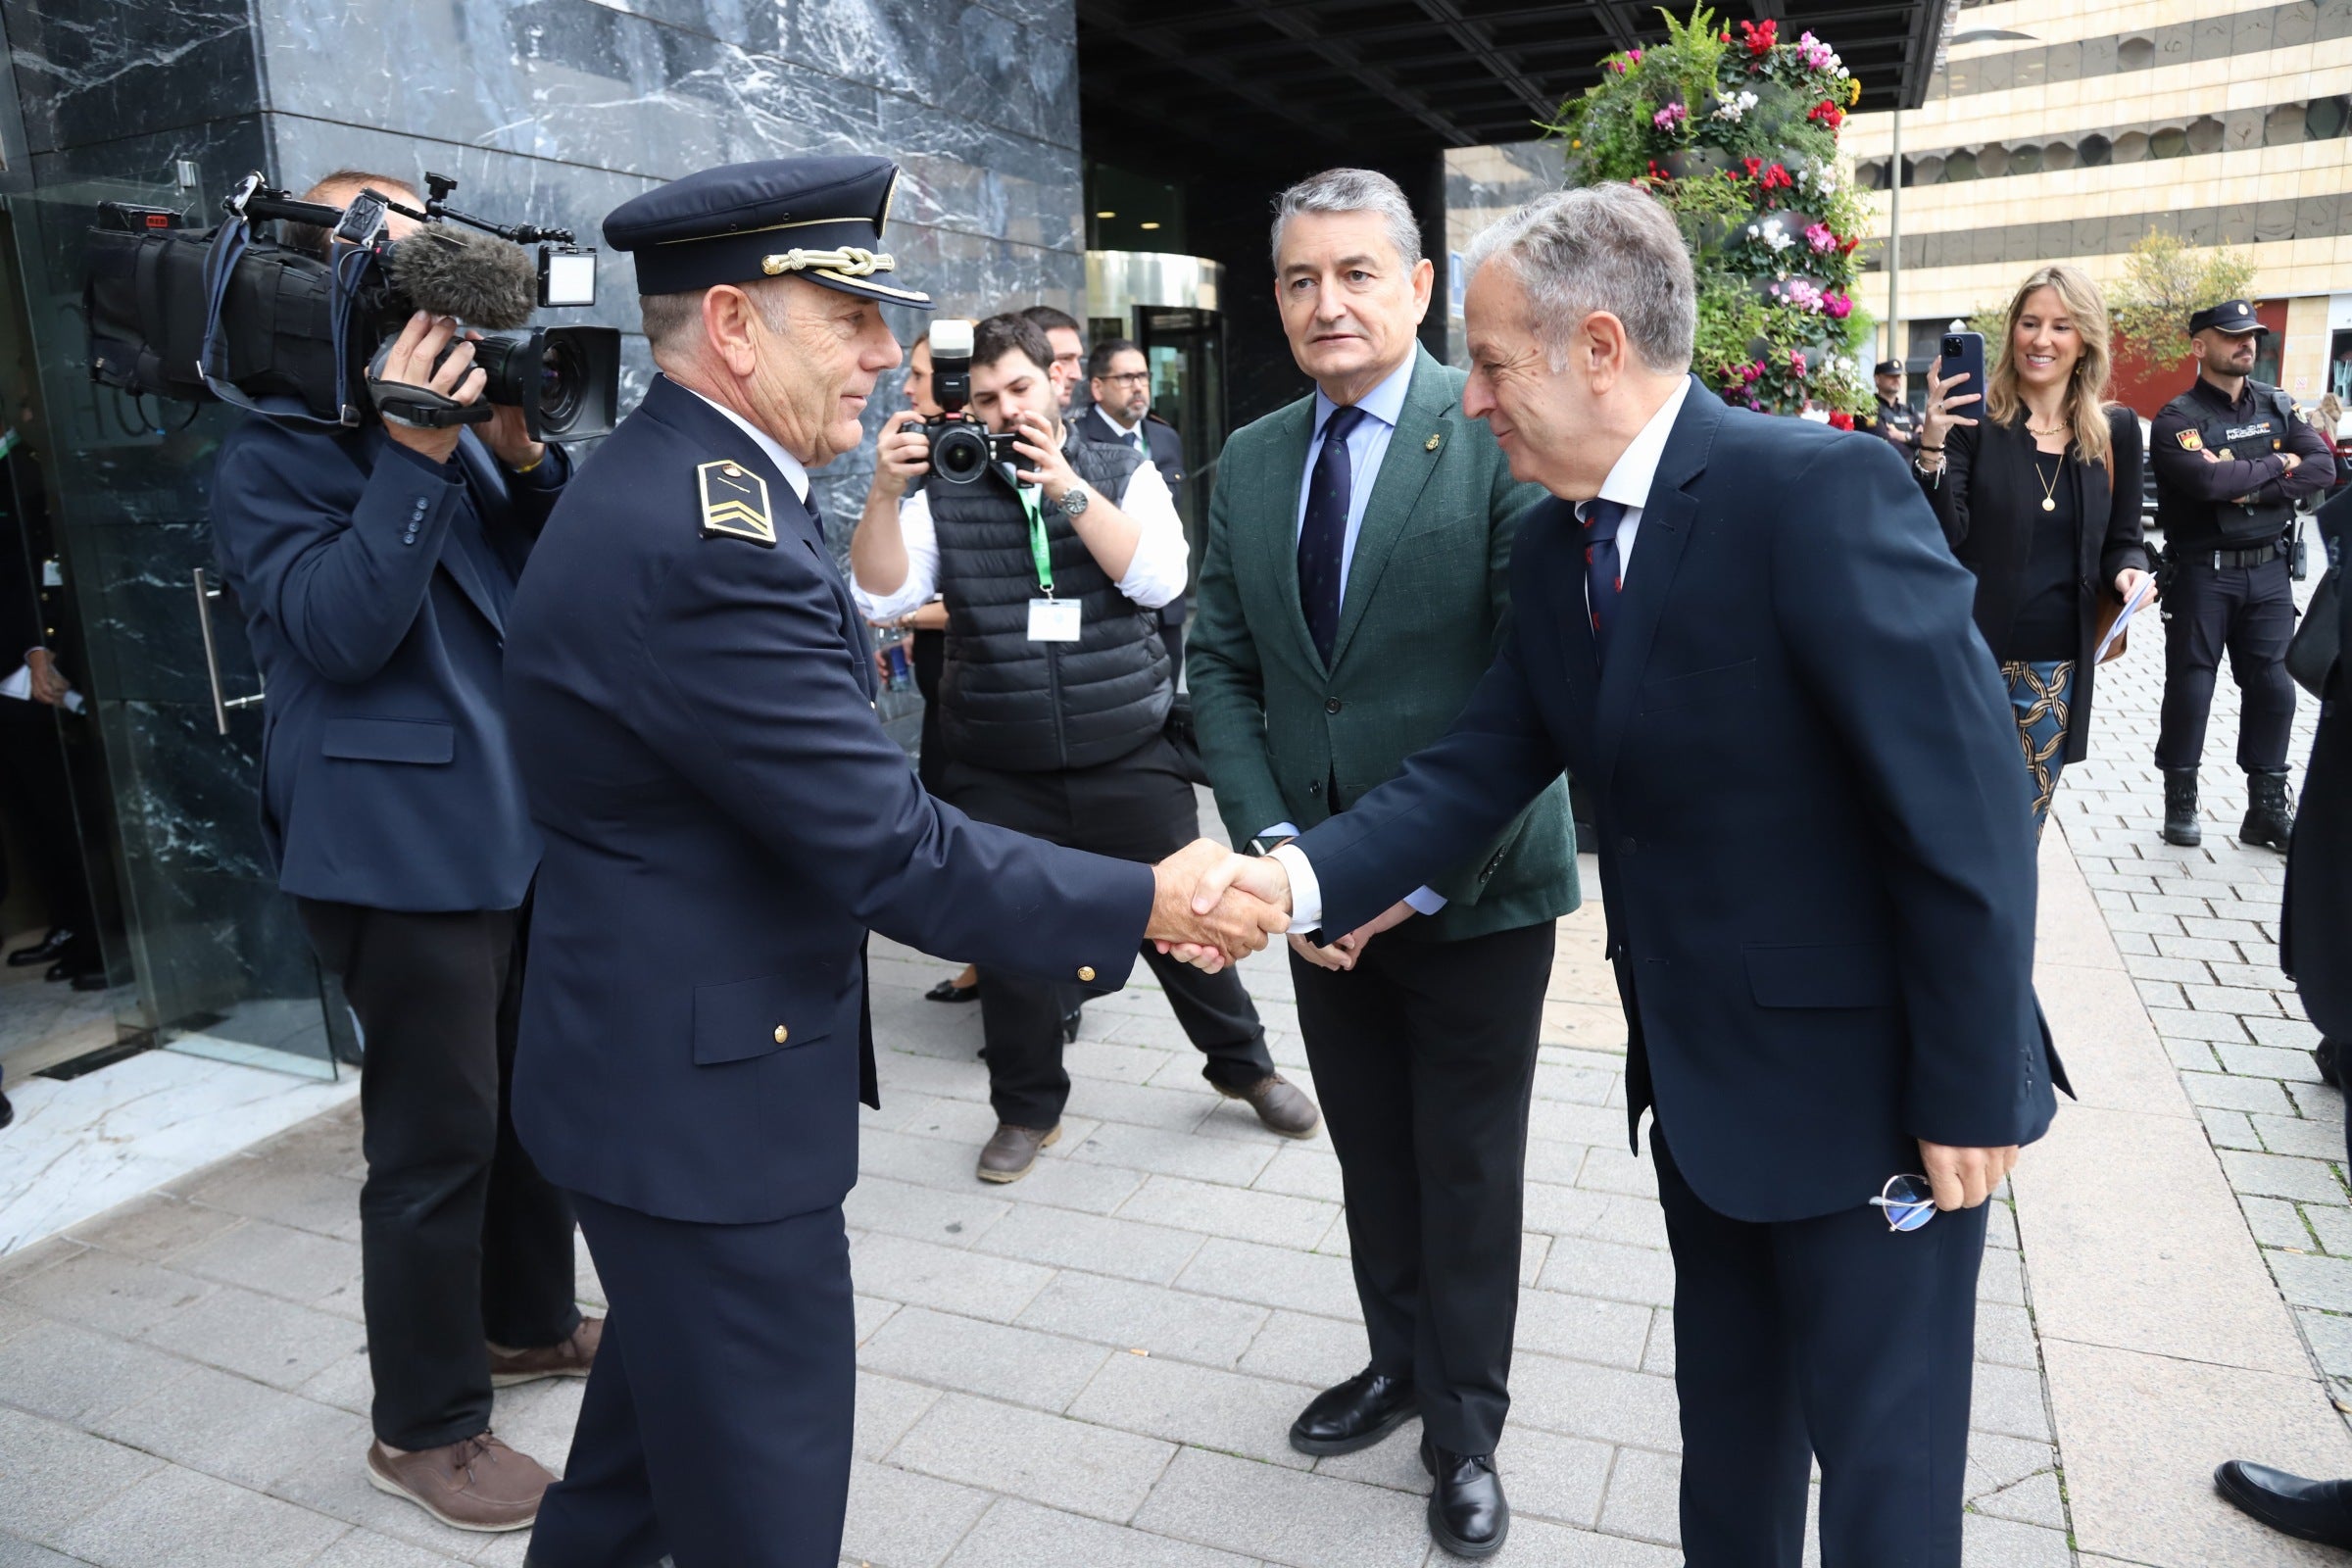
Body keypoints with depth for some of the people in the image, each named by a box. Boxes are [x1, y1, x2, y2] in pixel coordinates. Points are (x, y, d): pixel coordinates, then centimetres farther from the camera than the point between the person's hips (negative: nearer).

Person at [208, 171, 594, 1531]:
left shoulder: (455, 417, 15)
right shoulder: (273, 458, -5)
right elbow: (337, 631, -18)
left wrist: (523, 455, -9)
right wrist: (410, 453, -21)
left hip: (529, 823, 8)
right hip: (405, 845, -7)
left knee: (536, 1099, 19)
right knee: (438, 1140, 1)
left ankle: (528, 1319, 40)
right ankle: (425, 1423, 20)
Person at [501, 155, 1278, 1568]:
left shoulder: (674, 483, 6)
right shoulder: (706, 539, -27)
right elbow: (888, 845, -26)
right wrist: (1144, 905, -17)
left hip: (661, 1056, 10)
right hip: (705, 1090, -10)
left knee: (672, 1382, 30)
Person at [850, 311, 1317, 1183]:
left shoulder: (1123, 474, 4)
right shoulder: (947, 496, 4)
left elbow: (1159, 579, -11)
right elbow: (880, 598, -5)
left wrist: (1067, 489, -18)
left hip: (1129, 761, 0)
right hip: (1000, 776, 1)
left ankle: (1242, 1063, 32)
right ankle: (1027, 1106, 30)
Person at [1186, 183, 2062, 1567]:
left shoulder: (1817, 489, -22)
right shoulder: (1555, 545, 2)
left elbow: (1968, 803, -22)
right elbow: (1481, 767, -1)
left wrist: (1966, 1094, -18)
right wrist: (1302, 875, -16)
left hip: (1864, 1084, -6)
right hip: (1700, 1074, 7)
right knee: (1728, 1416, 24)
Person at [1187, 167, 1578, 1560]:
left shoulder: (1502, 437, -12)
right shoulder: (1250, 462, 5)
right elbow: (1224, 670, 5)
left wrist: (1419, 870, -19)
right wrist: (1278, 850, -8)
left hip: (1474, 890, -4)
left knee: (1469, 1177, 12)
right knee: (1372, 1158, 19)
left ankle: (1467, 1429, 35)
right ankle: (1401, 1362, 44)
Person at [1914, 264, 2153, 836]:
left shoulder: (2116, 430, 4)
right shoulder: (1973, 418, -6)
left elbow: (2122, 541, 11)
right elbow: (1942, 535, -14)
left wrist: (2129, 572, -11)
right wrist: (1931, 448, -27)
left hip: (2057, 664, 3)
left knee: (2020, 828, 13)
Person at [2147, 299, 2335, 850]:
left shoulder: (2277, 405, 8)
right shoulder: (2177, 419, -9)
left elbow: (2321, 468, -4)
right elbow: (2208, 479, -26)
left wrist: (2250, 491, -17)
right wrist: (2275, 465, -10)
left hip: (2268, 571, 5)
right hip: (2202, 572, -5)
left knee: (2271, 685, 7)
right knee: (2191, 685, 2)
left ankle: (2268, 808, 16)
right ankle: (2180, 801, 14)